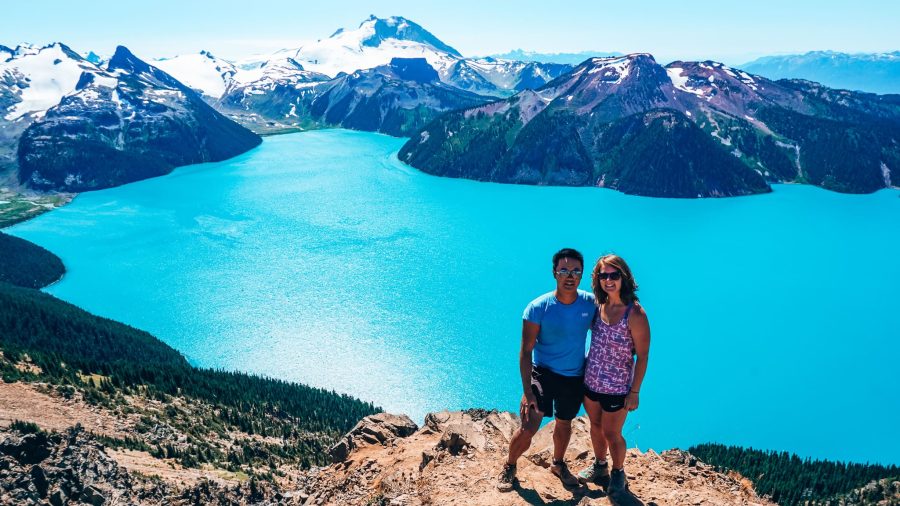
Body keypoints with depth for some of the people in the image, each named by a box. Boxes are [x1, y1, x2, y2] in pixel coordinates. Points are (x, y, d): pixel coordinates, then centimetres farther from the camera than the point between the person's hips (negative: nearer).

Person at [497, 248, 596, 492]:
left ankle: (558, 464, 50)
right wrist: (527, 391, -20)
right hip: (543, 372, -3)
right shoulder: (537, 308, -20)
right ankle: (509, 467, 18)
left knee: (564, 424, 22)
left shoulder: (590, 303, -10)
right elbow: (526, 351, -16)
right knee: (528, 428, -11)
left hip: (575, 377, 3)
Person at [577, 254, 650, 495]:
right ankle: (599, 467, 47)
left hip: (617, 388, -5)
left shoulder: (635, 314, -21)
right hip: (590, 382, 5)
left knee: (611, 434, 13)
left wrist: (635, 392, -13)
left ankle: (618, 473, 40)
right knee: (595, 426, 23)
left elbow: (642, 356, -16)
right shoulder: (599, 305, -4)